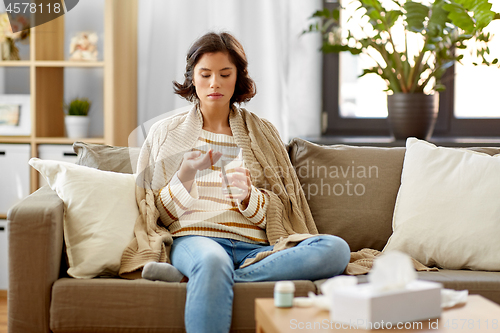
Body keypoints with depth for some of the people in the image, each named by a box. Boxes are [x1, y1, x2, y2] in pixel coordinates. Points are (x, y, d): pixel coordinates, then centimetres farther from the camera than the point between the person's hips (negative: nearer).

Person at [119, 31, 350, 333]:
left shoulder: (262, 133, 20)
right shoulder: (166, 133, 17)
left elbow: (280, 216, 14)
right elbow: (155, 214, 11)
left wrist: (248, 198, -8)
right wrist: (183, 179, -9)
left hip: (255, 247, 3)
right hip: (194, 238, -3)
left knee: (336, 249, -29)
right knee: (212, 261, -42)